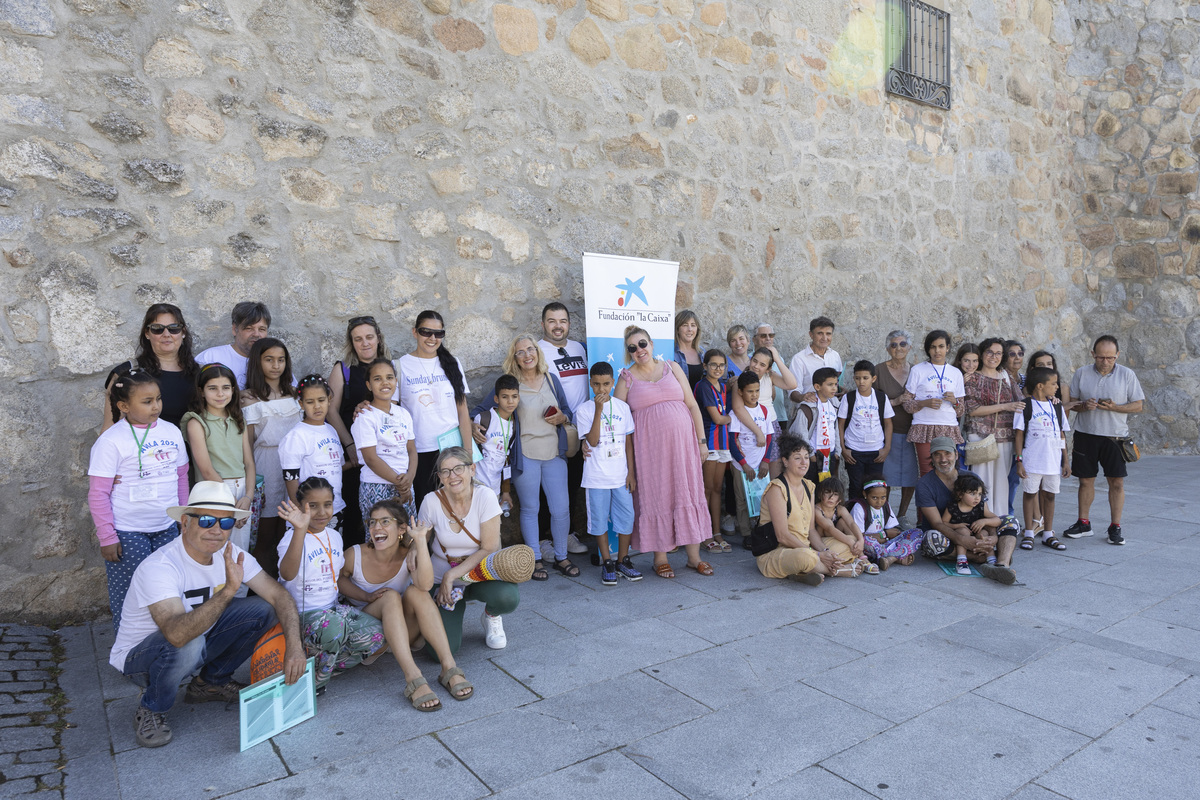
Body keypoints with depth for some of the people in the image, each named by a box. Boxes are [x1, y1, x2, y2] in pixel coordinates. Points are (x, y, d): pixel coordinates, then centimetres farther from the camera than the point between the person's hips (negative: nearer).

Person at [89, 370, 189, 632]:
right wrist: (107, 537, -11)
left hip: (167, 528, 5)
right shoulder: (111, 441, -13)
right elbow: (98, 494, -11)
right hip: (128, 534, -5)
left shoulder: (171, 432, 3)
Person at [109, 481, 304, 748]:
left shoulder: (230, 554, -11)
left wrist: (294, 646, -25)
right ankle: (151, 711, -6)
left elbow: (279, 596, -12)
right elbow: (178, 634, -46)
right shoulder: (160, 567, -31)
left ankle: (211, 682, 9)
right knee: (188, 645, -38)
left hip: (194, 644, 6)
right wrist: (229, 589, -53)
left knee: (262, 610, -12)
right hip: (138, 656, -6)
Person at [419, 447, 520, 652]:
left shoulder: (485, 497, -15)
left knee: (508, 597, -34)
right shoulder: (431, 501, -10)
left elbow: (489, 549, -15)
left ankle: (491, 616, 5)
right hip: (442, 578, 1)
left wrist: (451, 576, -18)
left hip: (480, 572, -1)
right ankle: (453, 612, 19)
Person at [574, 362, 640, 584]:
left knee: (626, 517, 4)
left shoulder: (622, 407, 4)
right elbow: (593, 441, -16)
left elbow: (628, 441, 8)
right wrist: (598, 410, -20)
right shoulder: (584, 410, -4)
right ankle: (607, 563, 18)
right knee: (600, 520, 4)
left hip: (621, 475, 2)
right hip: (596, 477, -2)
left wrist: (631, 472, 4)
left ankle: (623, 560, 19)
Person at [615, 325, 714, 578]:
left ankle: (693, 557, 15)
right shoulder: (627, 377, 6)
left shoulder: (672, 368, 10)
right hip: (649, 448, -1)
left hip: (682, 444, 2)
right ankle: (660, 558, 14)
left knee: (688, 495, 4)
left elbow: (692, 405, 9)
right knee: (656, 498, 2)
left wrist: (701, 440, 4)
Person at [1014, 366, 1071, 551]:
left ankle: (1048, 534, 19)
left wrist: (1065, 461, 11)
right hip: (1031, 461, -4)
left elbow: (1062, 435, 13)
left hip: (1053, 461, 5)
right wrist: (1019, 461, -10)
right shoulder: (1025, 407, -5)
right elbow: (1019, 435, -6)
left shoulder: (1057, 407, 10)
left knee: (1049, 495, 9)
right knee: (1030, 494, 4)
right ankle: (1029, 534, 14)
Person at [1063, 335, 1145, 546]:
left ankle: (1115, 527, 12)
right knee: (1085, 481, 8)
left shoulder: (1127, 375, -1)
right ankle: (1083, 523, 20)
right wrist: (1084, 406, -15)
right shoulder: (1081, 373, 3)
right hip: (1085, 435, 1)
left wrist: (1114, 407, -17)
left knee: (1117, 482, 1)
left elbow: (1138, 406, 0)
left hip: (1114, 436, -1)